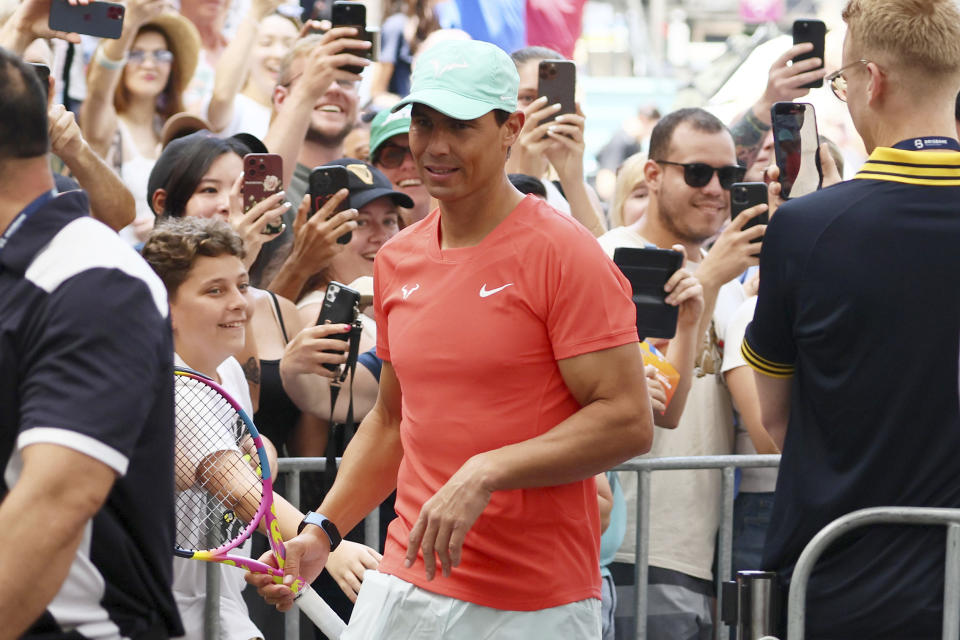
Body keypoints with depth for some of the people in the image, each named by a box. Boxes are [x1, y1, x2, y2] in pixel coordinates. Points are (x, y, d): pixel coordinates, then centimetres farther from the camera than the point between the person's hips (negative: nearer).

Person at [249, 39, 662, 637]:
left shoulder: (562, 253, -9)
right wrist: (321, 532, 10)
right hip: (407, 582, 5)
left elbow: (627, 420, -15)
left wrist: (486, 473, -22)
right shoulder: (397, 260, 11)